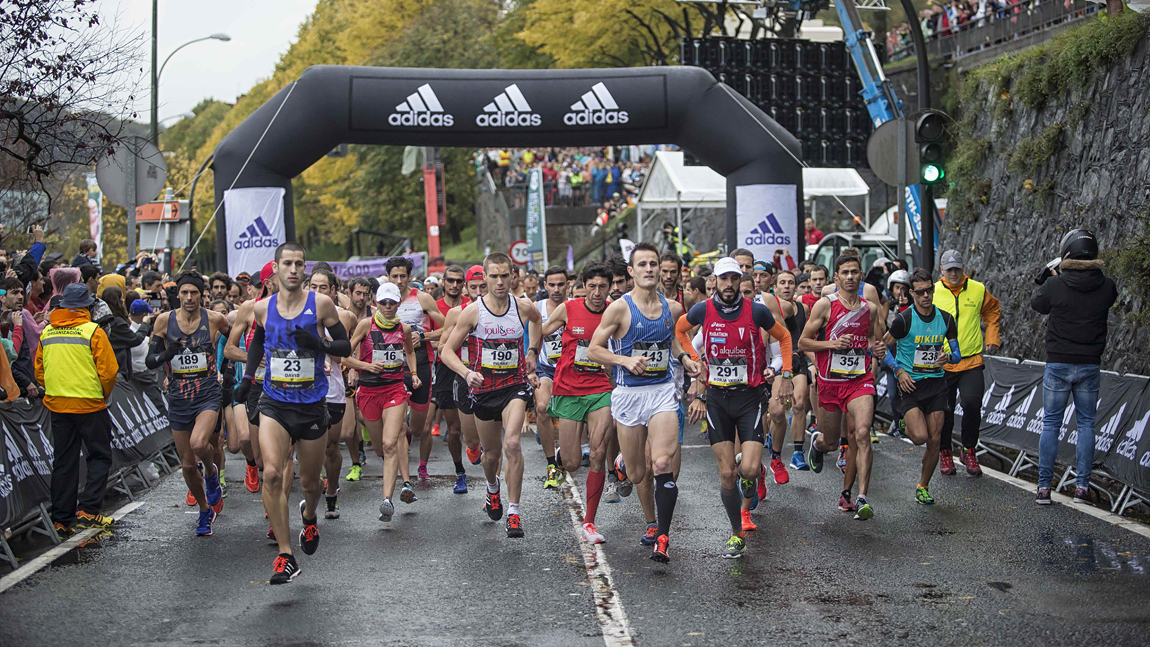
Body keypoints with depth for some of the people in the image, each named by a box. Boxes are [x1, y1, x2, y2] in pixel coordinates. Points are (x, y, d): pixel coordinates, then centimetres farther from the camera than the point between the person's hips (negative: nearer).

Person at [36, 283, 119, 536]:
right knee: (99, 457, 7)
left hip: (57, 405, 5)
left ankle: (62, 519, 13)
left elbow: (39, 372, 12)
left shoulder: (47, 333, 6)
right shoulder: (92, 331, -10)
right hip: (90, 406, -5)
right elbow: (108, 371, -12)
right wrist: (102, 395, 5)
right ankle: (88, 511, -3)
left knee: (63, 462, 11)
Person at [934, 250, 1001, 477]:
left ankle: (969, 451, 10)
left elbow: (992, 311, 22)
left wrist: (992, 338, 14)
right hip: (942, 363, 0)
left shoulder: (978, 290, 2)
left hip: (971, 362, 1)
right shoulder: (933, 292, -2)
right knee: (944, 410, 4)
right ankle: (944, 453, 22)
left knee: (972, 406, -9)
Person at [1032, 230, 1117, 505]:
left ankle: (1044, 487, 5)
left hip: (1058, 365, -2)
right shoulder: (1106, 286, -6)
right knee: (1086, 424, 11)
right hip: (1090, 366, 2)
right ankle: (1082, 486, 9)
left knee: (1051, 425, 5)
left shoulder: (1055, 285, -12)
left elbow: (1037, 303, 7)